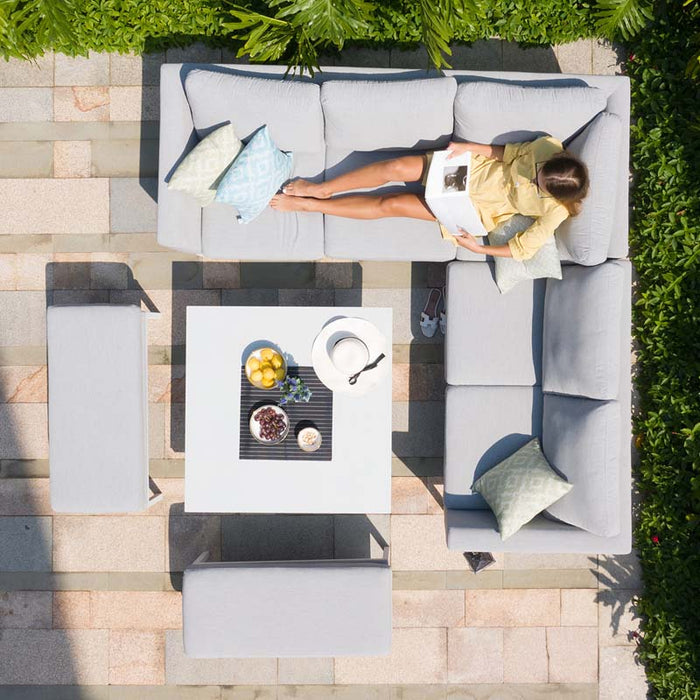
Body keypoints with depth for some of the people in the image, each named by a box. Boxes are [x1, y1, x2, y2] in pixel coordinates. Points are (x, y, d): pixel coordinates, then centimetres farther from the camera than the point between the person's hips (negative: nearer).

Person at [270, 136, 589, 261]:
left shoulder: (555, 210, -24)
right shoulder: (548, 146, -16)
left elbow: (524, 248, -17)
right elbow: (509, 153, -1)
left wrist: (479, 248, -18)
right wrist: (469, 147, -11)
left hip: (473, 208, -3)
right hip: (473, 167, 3)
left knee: (389, 205, -12)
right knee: (395, 167, -18)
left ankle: (308, 204, 0)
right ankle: (323, 188, 2)